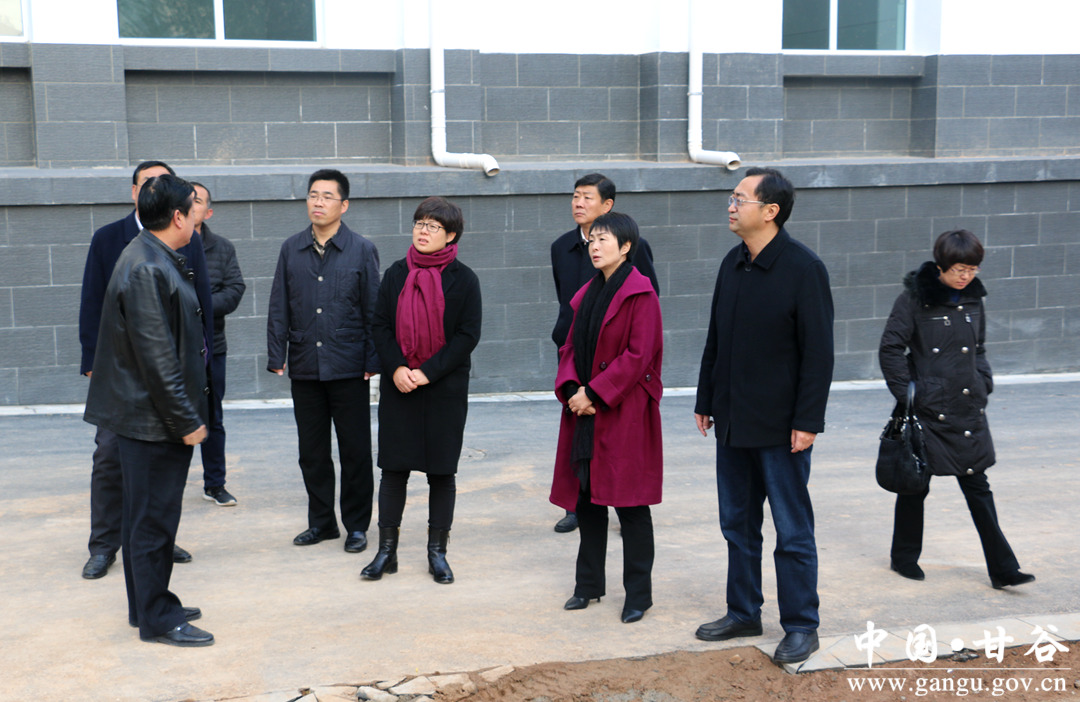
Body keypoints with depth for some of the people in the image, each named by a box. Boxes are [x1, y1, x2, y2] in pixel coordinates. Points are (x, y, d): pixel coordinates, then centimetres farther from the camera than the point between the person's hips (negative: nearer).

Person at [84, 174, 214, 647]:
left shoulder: (160, 261, 11)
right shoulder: (147, 270, -21)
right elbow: (156, 358, -23)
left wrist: (189, 414, 21)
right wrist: (186, 420, -19)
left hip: (157, 416, 10)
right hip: (151, 418, -10)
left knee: (148, 515, 18)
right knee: (153, 518, 0)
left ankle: (150, 605, 30)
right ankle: (156, 619, 11)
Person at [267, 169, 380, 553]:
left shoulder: (362, 250, 0)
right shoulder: (291, 250, 7)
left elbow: (373, 311, 1)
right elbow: (279, 308, 9)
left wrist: (373, 361, -4)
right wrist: (276, 357, 3)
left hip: (348, 368, -3)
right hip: (304, 368, 3)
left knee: (355, 450, 3)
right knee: (311, 450, 10)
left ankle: (356, 525, 15)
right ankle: (321, 521, 24)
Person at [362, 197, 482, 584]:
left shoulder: (463, 279, -2)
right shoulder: (396, 274, 6)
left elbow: (468, 335, -7)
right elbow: (380, 325, 5)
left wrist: (427, 372, -15)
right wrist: (396, 368, -12)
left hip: (446, 388, -2)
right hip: (398, 386, 2)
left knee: (442, 471, 5)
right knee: (393, 468, 5)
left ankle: (437, 553, 16)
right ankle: (387, 551, 15)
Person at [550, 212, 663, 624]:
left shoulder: (640, 293, -9)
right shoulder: (588, 294, 14)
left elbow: (638, 355, -16)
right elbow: (571, 346, 13)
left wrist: (594, 393, -17)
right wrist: (571, 388, -6)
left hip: (625, 412, -7)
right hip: (584, 409, 7)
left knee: (630, 504, -1)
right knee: (585, 497, 12)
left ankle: (639, 593, 9)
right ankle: (589, 584, 25)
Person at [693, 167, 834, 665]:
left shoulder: (803, 268, -13)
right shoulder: (732, 265, 8)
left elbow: (818, 351, -14)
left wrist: (808, 421, -17)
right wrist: (706, 402, 13)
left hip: (780, 427, -7)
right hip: (733, 422, 7)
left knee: (792, 530, 4)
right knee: (738, 524, 15)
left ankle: (801, 627, 15)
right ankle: (743, 613, 29)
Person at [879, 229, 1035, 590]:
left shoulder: (973, 298, 8)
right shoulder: (915, 298, -9)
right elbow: (890, 349, -8)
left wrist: (984, 382, 6)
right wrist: (906, 393, -12)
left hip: (968, 408, 5)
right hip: (928, 409, -4)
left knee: (977, 485, 6)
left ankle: (1002, 568, 9)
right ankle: (904, 556, 26)